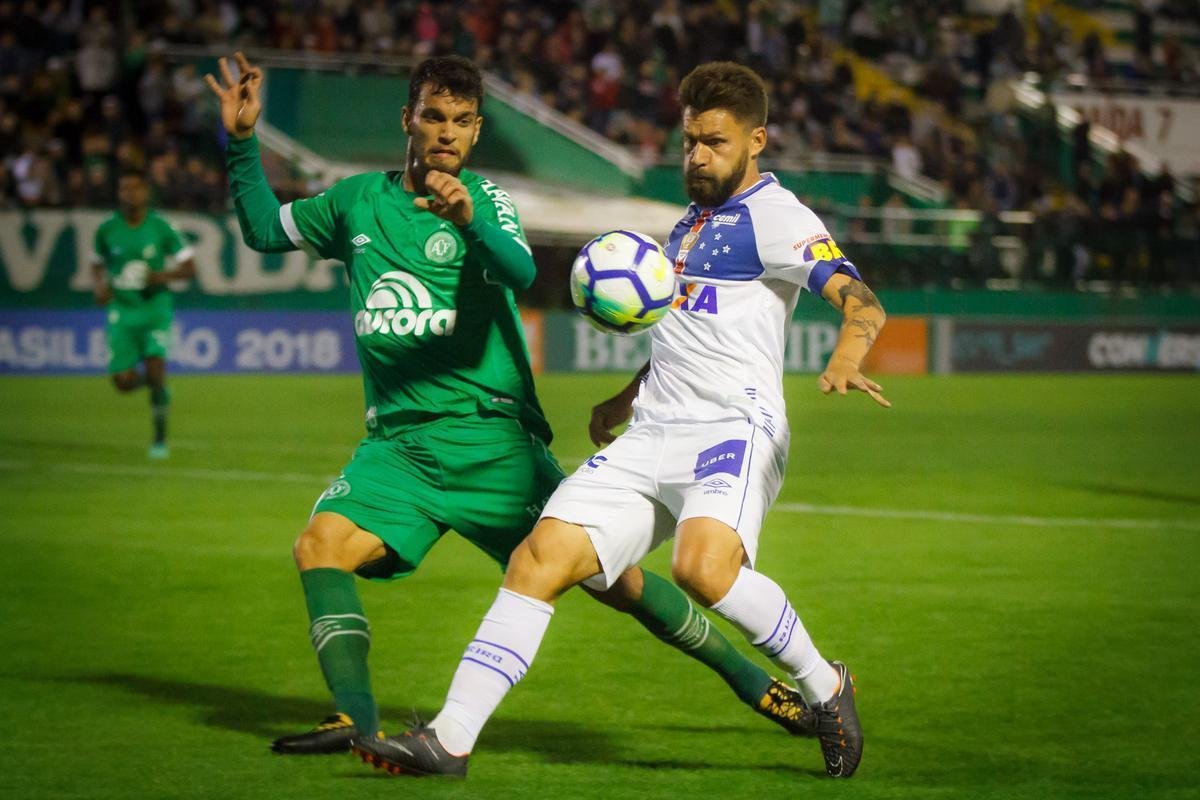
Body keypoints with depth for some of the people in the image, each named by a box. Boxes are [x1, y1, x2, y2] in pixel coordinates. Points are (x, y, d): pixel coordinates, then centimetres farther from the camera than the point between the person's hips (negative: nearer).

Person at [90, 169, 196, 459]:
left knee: (155, 366, -19)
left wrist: (161, 276, -16)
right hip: (121, 311, 2)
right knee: (123, 382, -8)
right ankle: (146, 379, 31)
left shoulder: (161, 228, -4)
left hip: (155, 307, -2)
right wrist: (100, 287, -4)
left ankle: (160, 438, -1)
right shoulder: (107, 230, 1)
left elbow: (189, 268, 1)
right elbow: (97, 265, 17)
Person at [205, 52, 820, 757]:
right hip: (397, 445, 4)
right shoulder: (358, 201, 10)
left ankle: (753, 681, 10)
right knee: (322, 544, -21)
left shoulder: (483, 199, -3)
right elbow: (265, 229, 22)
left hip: (491, 437, -4)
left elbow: (520, 272, -23)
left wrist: (468, 218, -42)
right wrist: (242, 142, 9)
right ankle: (356, 720, -19)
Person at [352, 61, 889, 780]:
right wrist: (629, 398, 39)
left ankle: (825, 686, -9)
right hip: (652, 436, 8)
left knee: (703, 565, -34)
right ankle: (450, 740, -8)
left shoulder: (773, 215, -3)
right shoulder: (694, 219, 23)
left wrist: (846, 357, -39)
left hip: (735, 427, -8)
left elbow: (860, 301, -18)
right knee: (539, 559, -7)